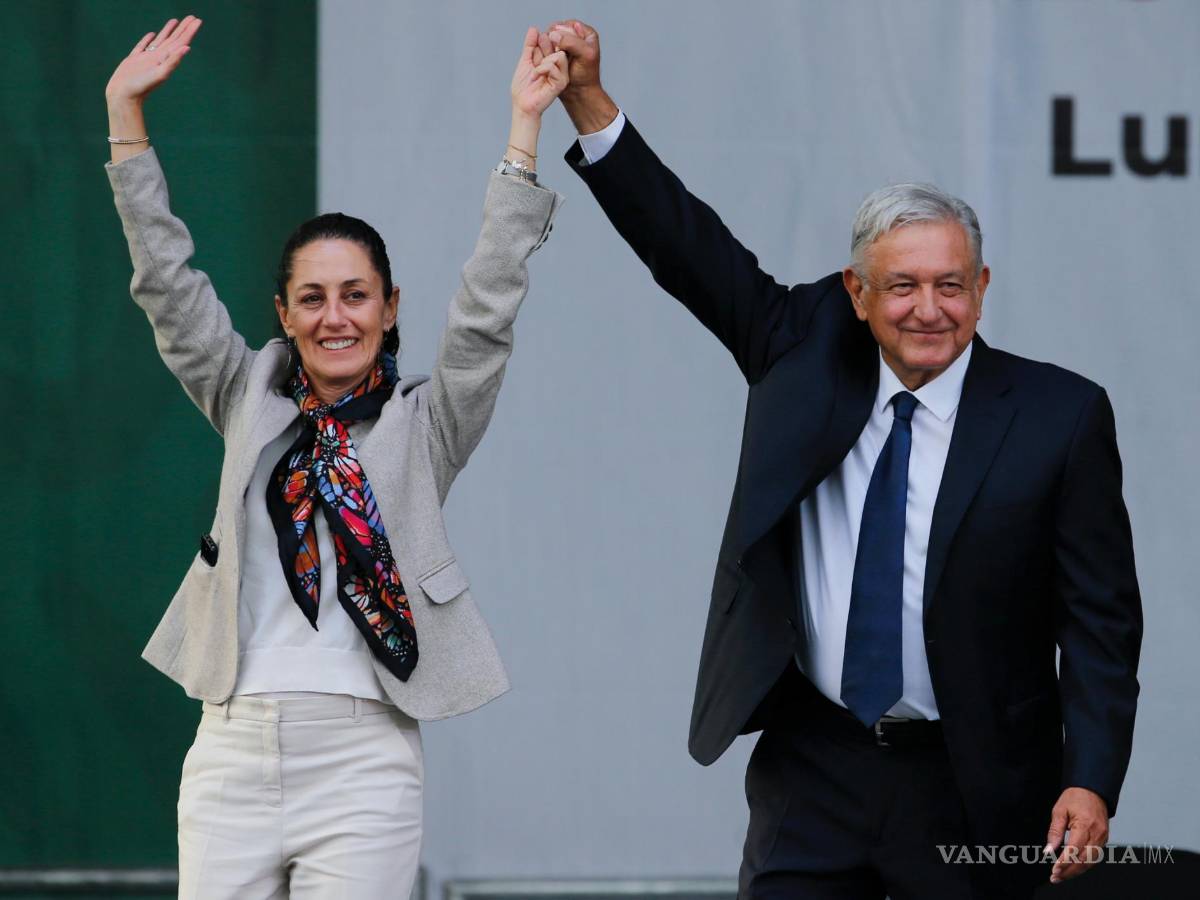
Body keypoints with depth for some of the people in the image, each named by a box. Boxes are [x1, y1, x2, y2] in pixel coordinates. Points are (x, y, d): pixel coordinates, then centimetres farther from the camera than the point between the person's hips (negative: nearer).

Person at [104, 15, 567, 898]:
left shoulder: (425, 423, 7)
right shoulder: (252, 402, 14)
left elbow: (488, 308, -4)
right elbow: (167, 281, 11)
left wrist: (524, 130, -8)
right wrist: (126, 110, 7)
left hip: (362, 758, -2)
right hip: (234, 749, 3)